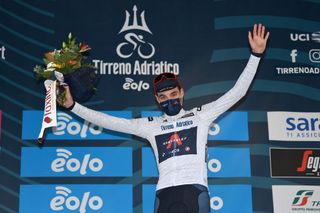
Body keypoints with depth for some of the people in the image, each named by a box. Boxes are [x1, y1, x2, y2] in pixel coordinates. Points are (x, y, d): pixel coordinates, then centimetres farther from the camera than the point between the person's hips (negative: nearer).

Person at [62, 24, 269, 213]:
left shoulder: (200, 115, 14)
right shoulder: (150, 125, 19)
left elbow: (236, 92, 11)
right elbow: (110, 122, 18)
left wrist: (256, 54, 6)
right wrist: (73, 105, 14)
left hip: (195, 189, -2)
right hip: (165, 193, 2)